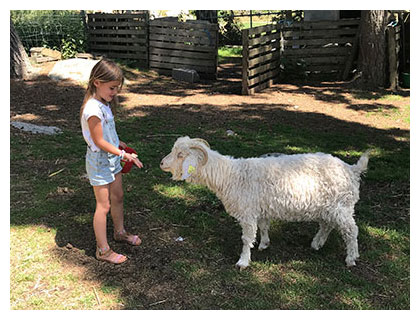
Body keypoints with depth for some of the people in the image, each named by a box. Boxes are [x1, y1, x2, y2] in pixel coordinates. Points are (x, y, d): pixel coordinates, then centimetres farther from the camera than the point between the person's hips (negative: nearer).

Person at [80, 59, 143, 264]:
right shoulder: (93, 108, -26)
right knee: (104, 205, -1)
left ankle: (120, 232, 42)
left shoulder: (104, 103, 3)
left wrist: (117, 143, 9)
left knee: (118, 197, 22)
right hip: (99, 161, -9)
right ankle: (103, 250, 12)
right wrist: (123, 154, -20)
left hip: (111, 157, 9)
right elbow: (99, 142, -23)